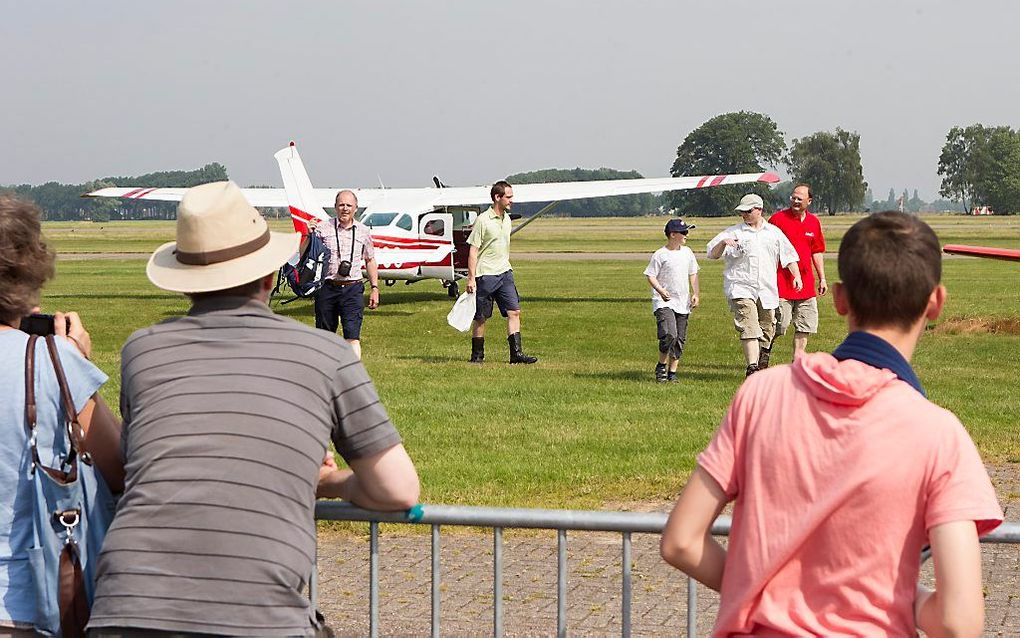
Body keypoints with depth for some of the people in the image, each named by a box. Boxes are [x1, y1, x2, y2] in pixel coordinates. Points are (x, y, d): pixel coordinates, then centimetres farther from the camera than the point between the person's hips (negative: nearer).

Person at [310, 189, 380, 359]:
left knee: (352, 336, -12)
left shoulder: (364, 231, 9)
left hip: (353, 289, 0)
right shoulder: (322, 228, 1)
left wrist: (374, 288, 14)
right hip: (327, 288, 0)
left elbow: (370, 261, 18)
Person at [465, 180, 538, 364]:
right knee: (481, 317, 2)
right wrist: (471, 278, -14)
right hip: (485, 275, -7)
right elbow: (473, 250, -11)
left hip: (505, 273, 7)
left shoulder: (506, 218, 11)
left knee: (514, 312, -3)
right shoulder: (483, 220, -11)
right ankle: (477, 355, 12)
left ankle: (516, 353, -3)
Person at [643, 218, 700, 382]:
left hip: (683, 303, 6)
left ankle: (672, 372, 14)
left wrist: (695, 294, 9)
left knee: (680, 340, 5)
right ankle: (661, 366, -1)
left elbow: (693, 274, 20)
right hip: (664, 302, -6)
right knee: (669, 335, -21)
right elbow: (650, 276, -6)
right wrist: (661, 290, -21)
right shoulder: (660, 255, -6)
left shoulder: (687, 252, 11)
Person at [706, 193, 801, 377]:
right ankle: (752, 367, -25)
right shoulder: (733, 232, 5)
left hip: (767, 290, 4)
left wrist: (796, 275, 8)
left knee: (767, 329, 8)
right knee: (749, 327, -18)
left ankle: (761, 366, 23)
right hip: (741, 288, -4)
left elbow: (788, 255, 20)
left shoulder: (774, 233, 13)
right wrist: (723, 243, -20)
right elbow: (712, 254, 0)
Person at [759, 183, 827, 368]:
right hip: (781, 282, -5)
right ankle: (765, 349, 16)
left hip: (805, 284, 5)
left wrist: (822, 278, 15)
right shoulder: (778, 218, -4)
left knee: (805, 325, 5)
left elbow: (817, 252, 19)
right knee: (780, 324, -7)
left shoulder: (814, 221, 10)